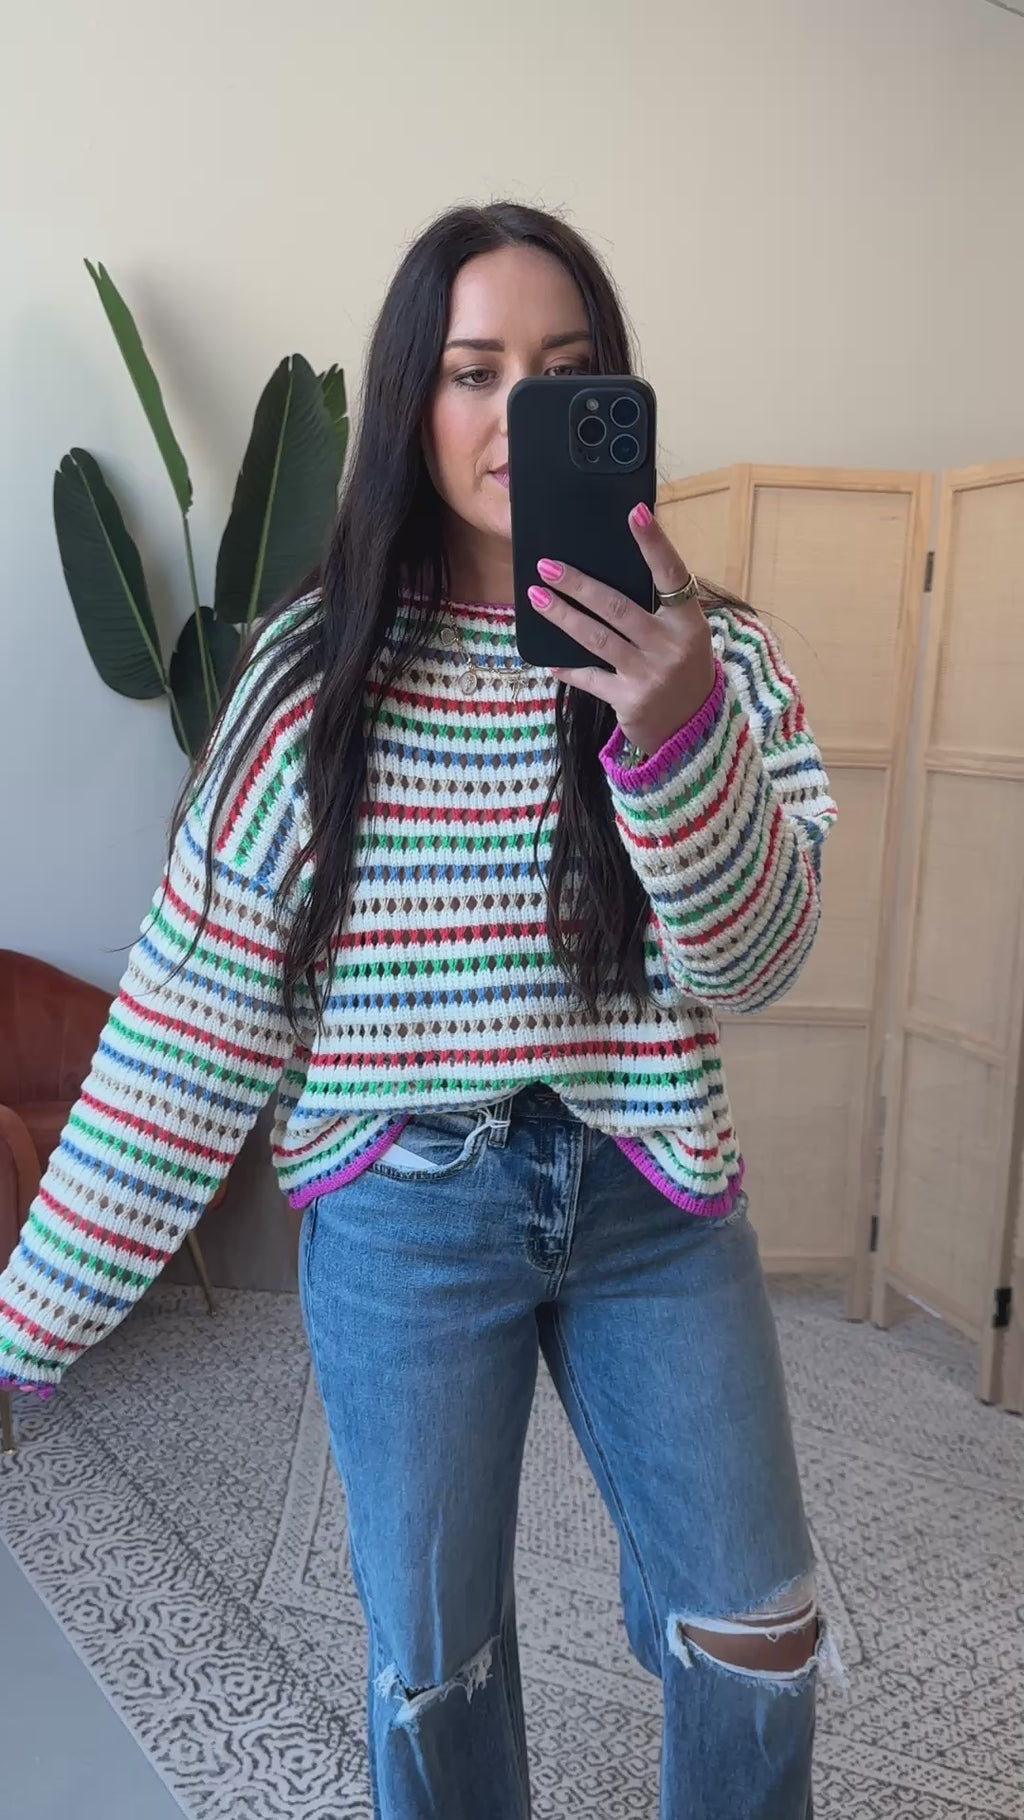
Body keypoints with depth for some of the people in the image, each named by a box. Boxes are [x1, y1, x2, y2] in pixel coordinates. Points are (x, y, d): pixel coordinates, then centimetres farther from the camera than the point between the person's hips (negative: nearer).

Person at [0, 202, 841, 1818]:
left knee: (756, 1635, 13)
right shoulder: (317, 670, -7)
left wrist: (679, 728, -36)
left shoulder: (707, 649, -4)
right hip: (408, 1215, -1)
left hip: (655, 1199, 2)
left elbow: (754, 959, -15)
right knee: (429, 1657, 15)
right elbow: (194, 1001, -5)